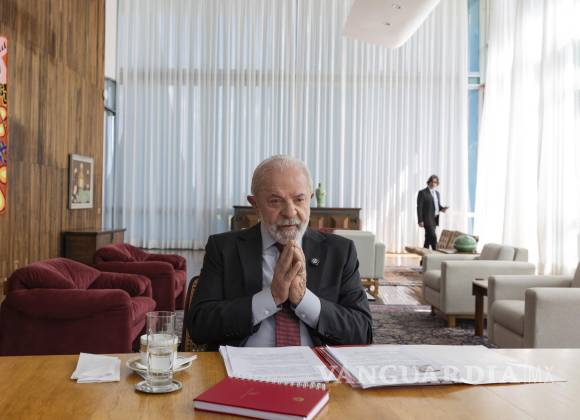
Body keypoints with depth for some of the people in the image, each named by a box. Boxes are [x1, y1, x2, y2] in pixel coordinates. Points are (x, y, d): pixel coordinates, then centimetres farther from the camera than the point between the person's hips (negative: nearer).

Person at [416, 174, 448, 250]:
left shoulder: (437, 193, 16)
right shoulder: (422, 193, -7)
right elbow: (419, 208, -11)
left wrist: (442, 209, -2)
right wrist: (420, 221, -17)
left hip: (434, 219, 7)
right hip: (427, 219, -7)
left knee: (428, 239, 10)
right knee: (433, 237, -13)